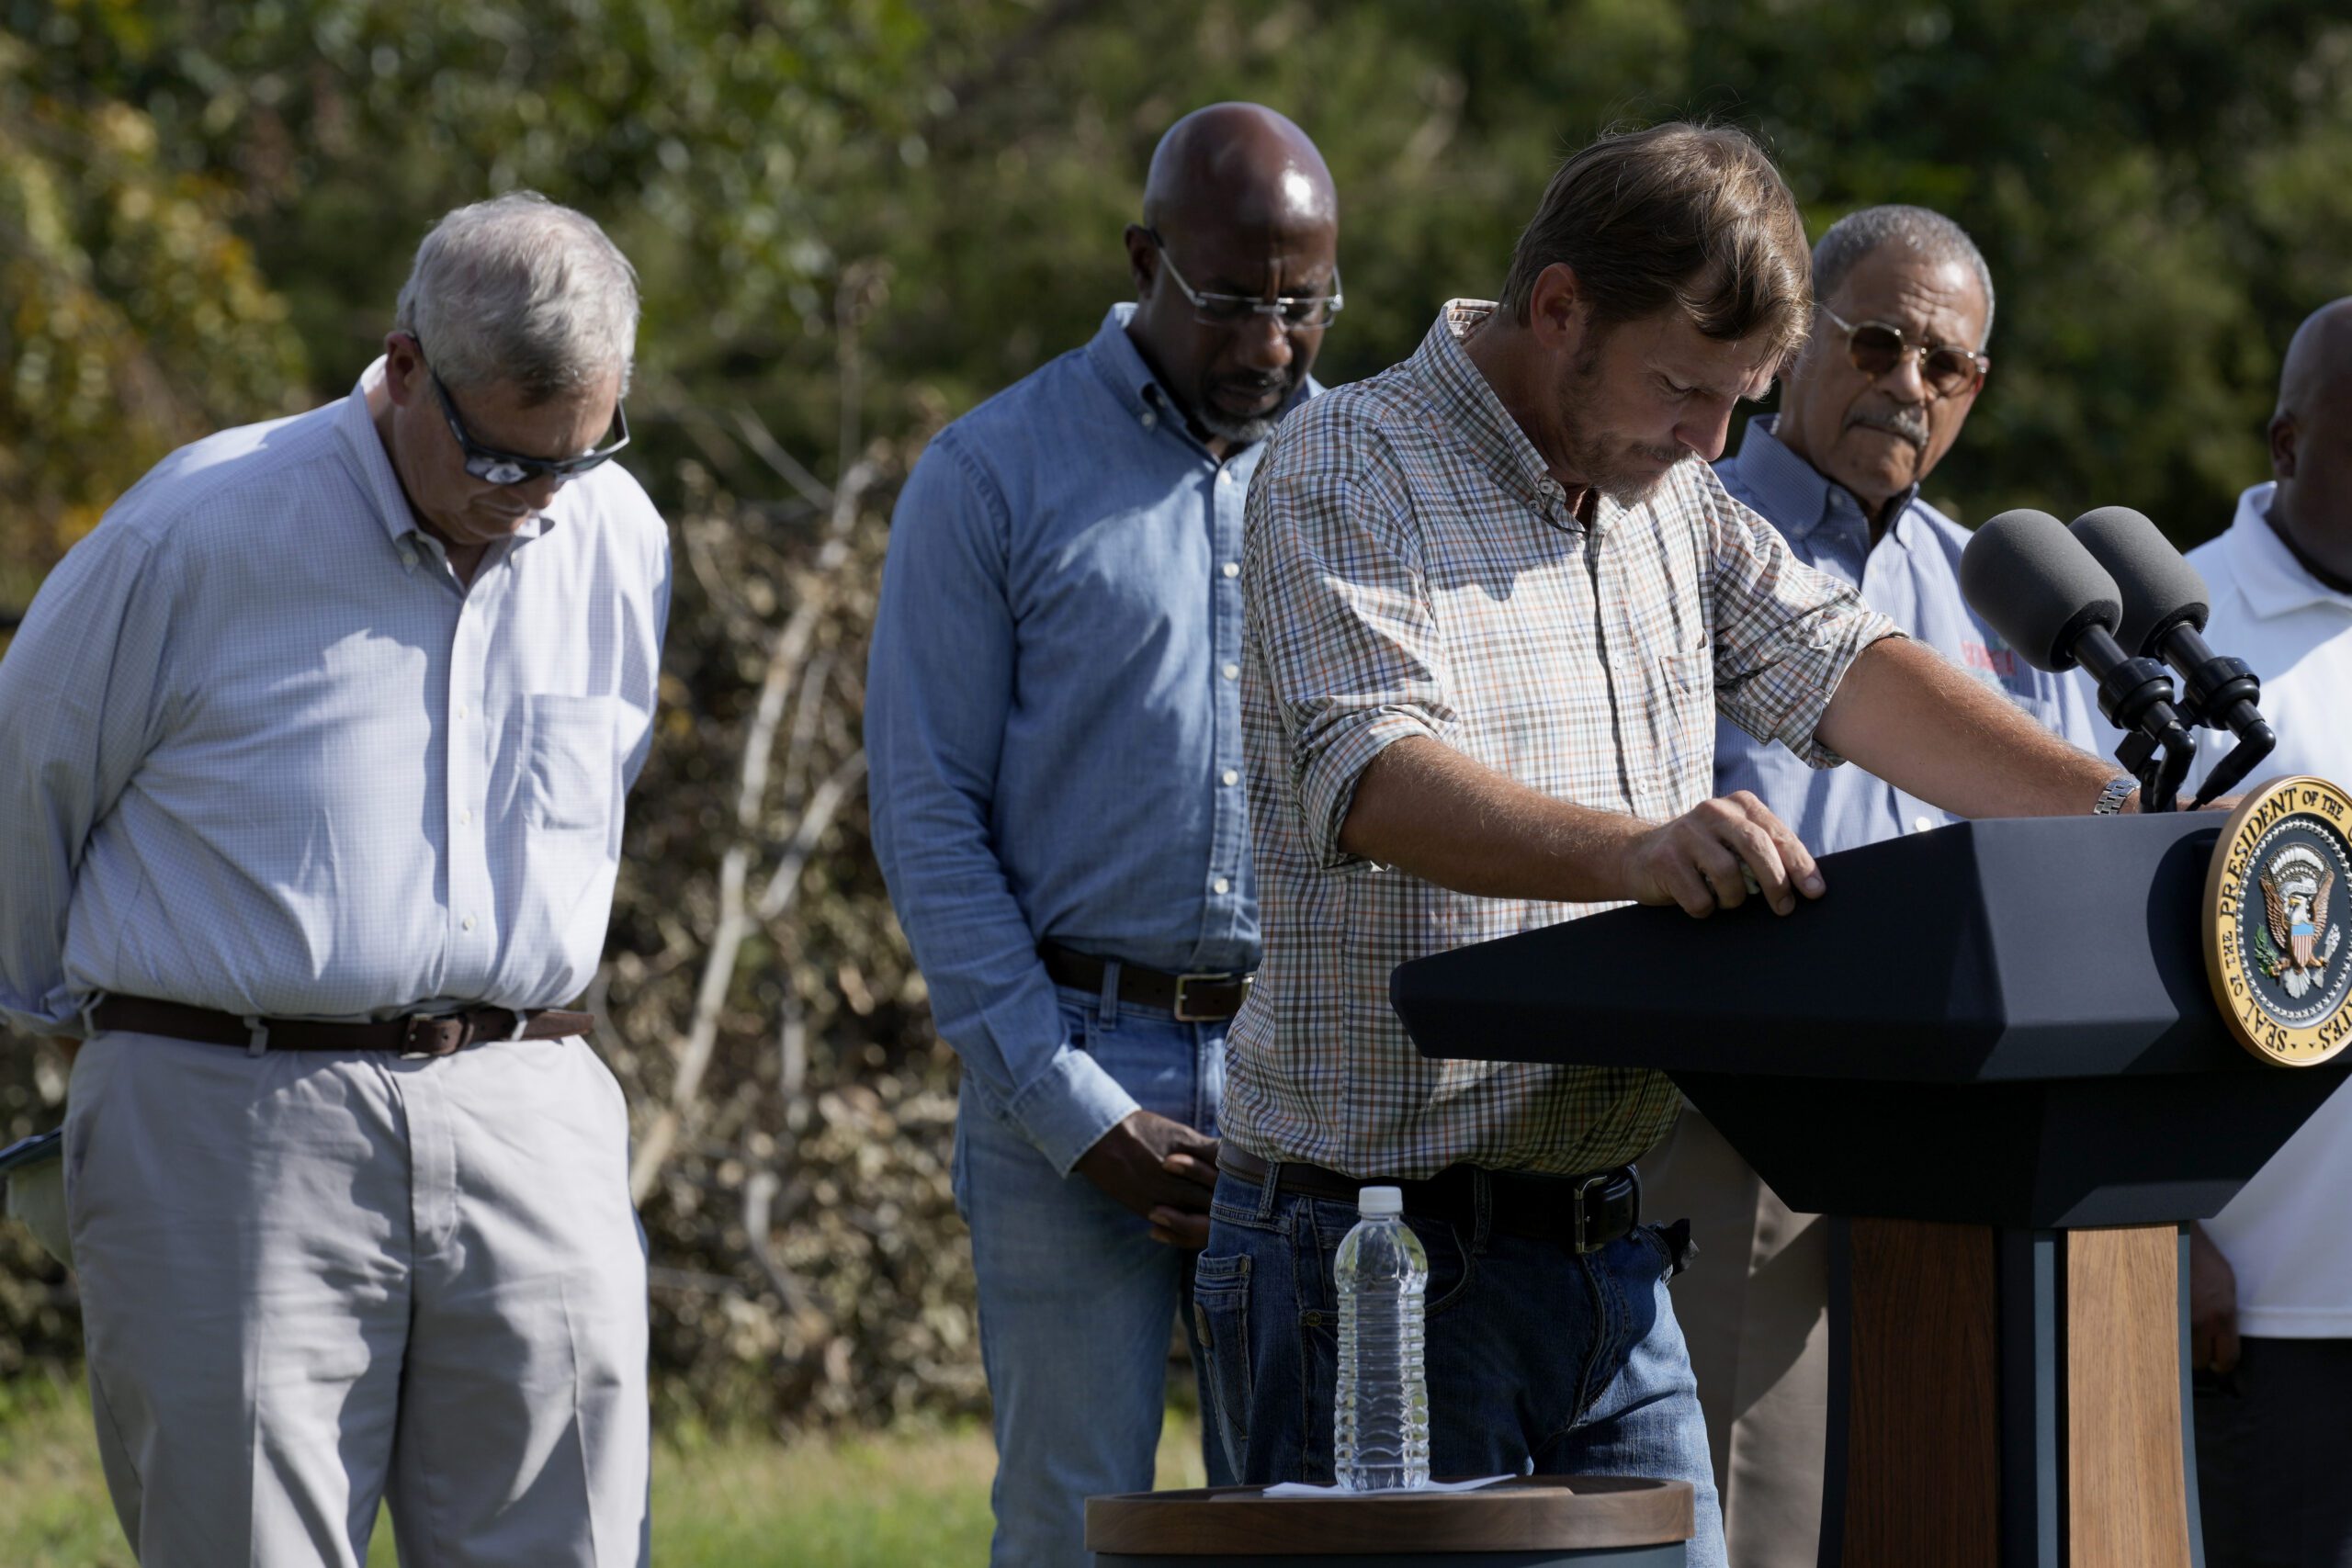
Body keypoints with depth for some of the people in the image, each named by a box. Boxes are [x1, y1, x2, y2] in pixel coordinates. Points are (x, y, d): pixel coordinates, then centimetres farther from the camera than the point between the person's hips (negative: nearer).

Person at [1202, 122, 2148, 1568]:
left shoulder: (1672, 501, 15)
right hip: (1384, 1248, -7)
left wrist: (2129, 817, -8)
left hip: (1607, 1250, 7)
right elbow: (1372, 773, -26)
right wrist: (1628, 852, -44)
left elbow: (1843, 670, 6)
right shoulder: (1347, 475, -10)